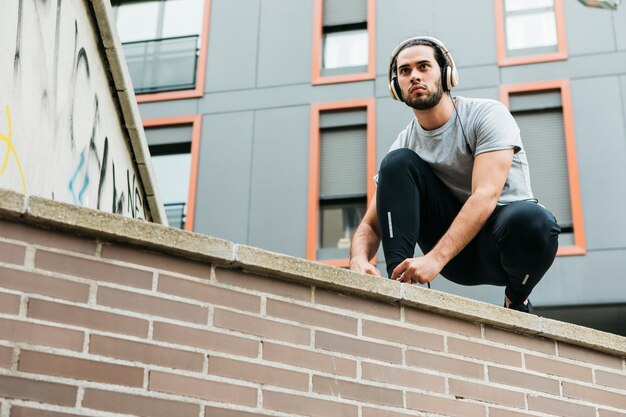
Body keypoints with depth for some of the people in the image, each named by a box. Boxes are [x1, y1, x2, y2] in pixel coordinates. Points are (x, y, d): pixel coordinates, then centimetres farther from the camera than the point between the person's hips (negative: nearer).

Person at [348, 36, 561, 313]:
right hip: (457, 254, 3)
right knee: (398, 162, -15)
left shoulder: (488, 114, -13)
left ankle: (516, 301, -6)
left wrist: (434, 258, -39)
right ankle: (401, 280, -20)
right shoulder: (405, 143, 1)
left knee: (532, 220, -40)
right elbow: (371, 225, -2)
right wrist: (359, 260, -27)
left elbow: (486, 196, -28)